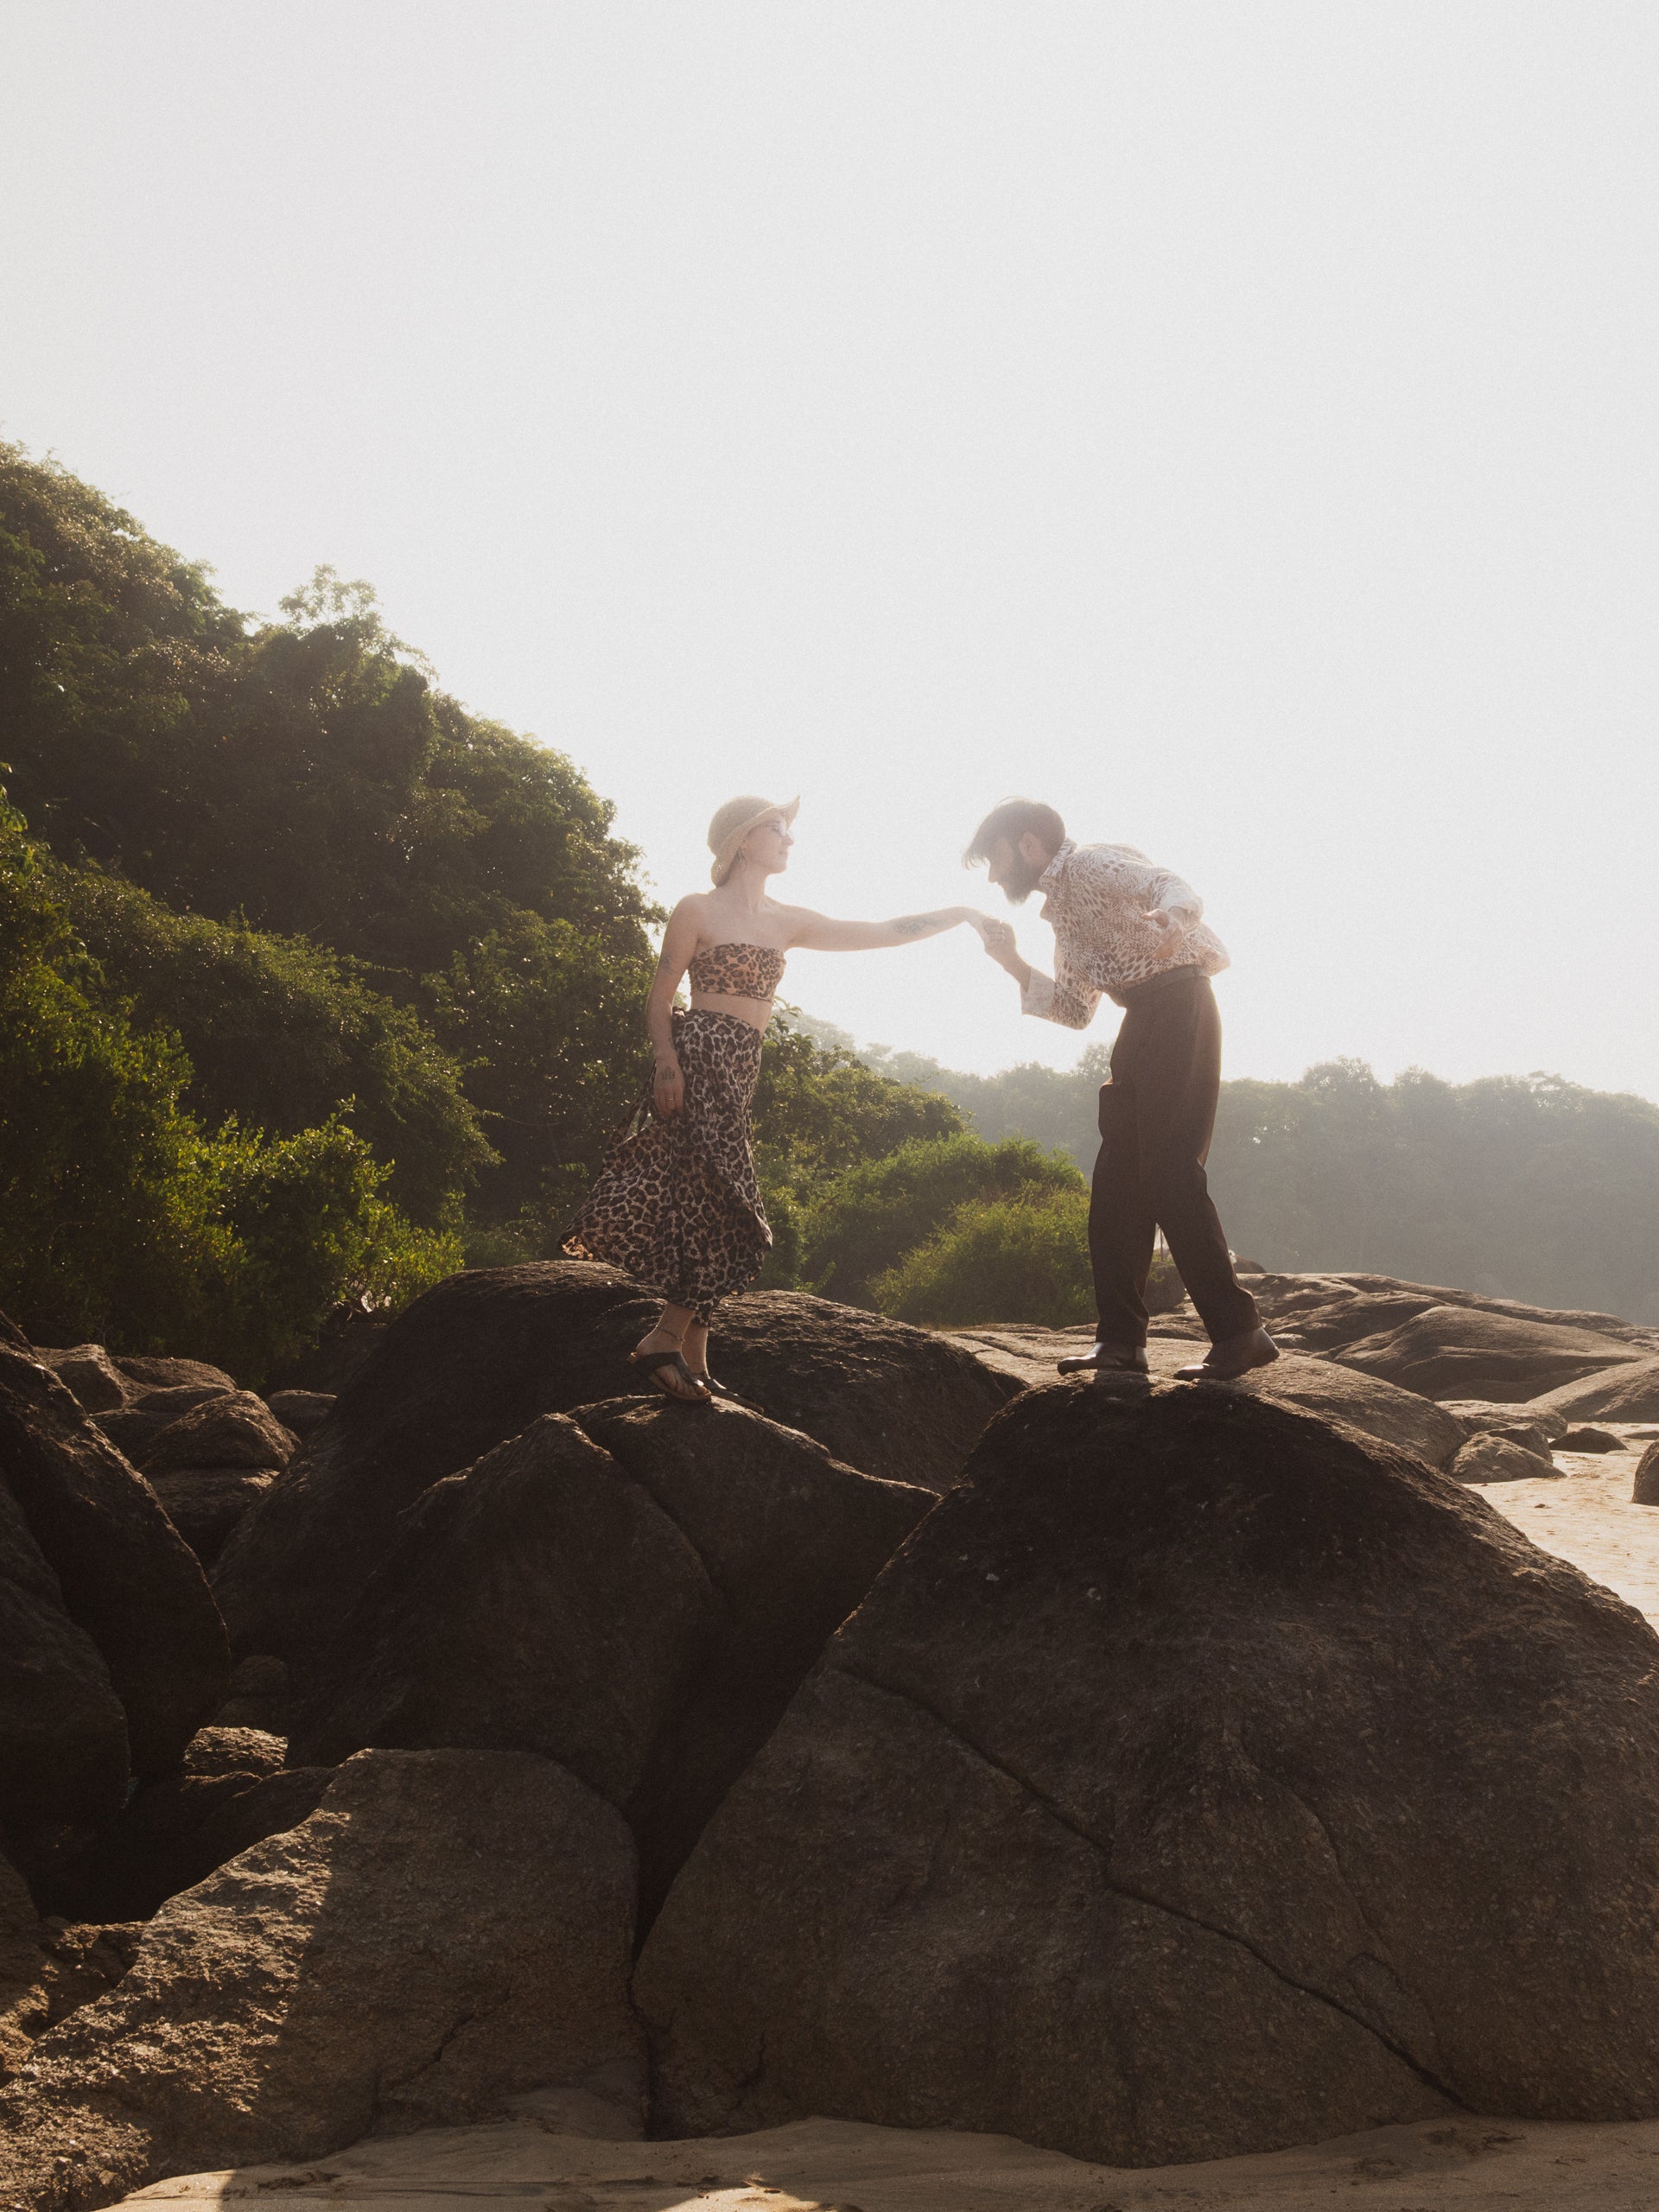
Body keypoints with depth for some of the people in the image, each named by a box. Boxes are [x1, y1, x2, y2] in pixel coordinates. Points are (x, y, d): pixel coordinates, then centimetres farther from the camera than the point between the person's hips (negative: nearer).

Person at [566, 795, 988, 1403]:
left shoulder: (787, 922, 17)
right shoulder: (698, 910, 0)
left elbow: (882, 932, 17)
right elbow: (659, 999, -3)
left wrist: (961, 914, 12)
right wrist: (666, 1061, -18)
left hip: (738, 1074, 7)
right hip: (698, 1059, -7)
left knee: (709, 1212, 5)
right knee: (722, 1213, -13)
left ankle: (691, 1361, 7)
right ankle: (665, 1342, -7)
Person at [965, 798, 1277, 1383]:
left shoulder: (1088, 864, -4)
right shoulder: (1061, 907, 24)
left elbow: (1172, 886, -23)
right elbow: (1075, 1009, 24)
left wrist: (1167, 917, -46)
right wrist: (1013, 963, 14)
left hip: (1174, 1002, -10)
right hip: (1145, 1022, 10)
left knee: (1169, 1171, -14)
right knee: (1117, 1180, 8)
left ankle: (1239, 1333, -12)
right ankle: (1121, 1342, 11)